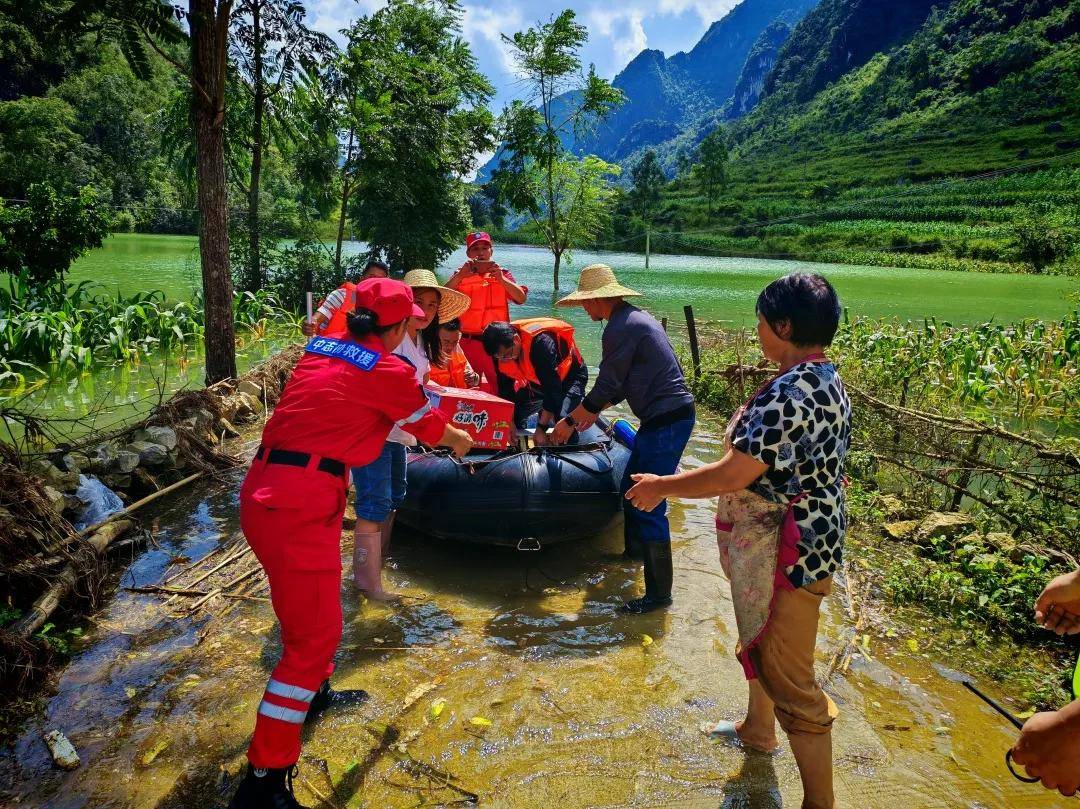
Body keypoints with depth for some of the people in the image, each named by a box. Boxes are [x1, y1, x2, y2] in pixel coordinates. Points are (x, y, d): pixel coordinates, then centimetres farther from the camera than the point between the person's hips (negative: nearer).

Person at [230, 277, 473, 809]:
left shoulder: (320, 352, 13)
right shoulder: (388, 371, -8)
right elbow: (430, 426, 10)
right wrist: (461, 441, 33)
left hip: (265, 489, 9)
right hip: (299, 504, -9)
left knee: (311, 606, 28)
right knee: (314, 635, -1)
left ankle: (314, 693, 50)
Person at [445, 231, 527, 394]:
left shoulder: (502, 275, 10)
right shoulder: (460, 276, 7)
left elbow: (521, 298, -5)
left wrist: (501, 279, -17)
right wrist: (461, 275, -20)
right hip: (468, 342, 0)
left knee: (499, 385, 2)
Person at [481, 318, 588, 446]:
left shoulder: (540, 343, -40)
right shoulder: (502, 350, -19)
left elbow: (553, 389, -36)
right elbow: (505, 388, -10)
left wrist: (541, 428, -33)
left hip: (569, 376, -6)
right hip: (537, 381, 7)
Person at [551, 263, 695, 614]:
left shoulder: (621, 328, -16)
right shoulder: (635, 317, 15)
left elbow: (605, 387, -13)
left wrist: (570, 422, -1)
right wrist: (593, 412, 26)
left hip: (666, 421, -11)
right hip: (663, 417, 11)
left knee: (649, 505, -7)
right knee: (631, 487, 24)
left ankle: (659, 592, 2)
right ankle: (634, 549, 44)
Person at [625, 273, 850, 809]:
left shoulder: (789, 394, -27)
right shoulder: (825, 381, 6)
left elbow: (732, 476, -27)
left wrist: (661, 486, -13)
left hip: (786, 554, -11)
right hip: (773, 543, 11)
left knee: (786, 676, 2)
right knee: (760, 642, 29)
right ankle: (757, 729, 53)